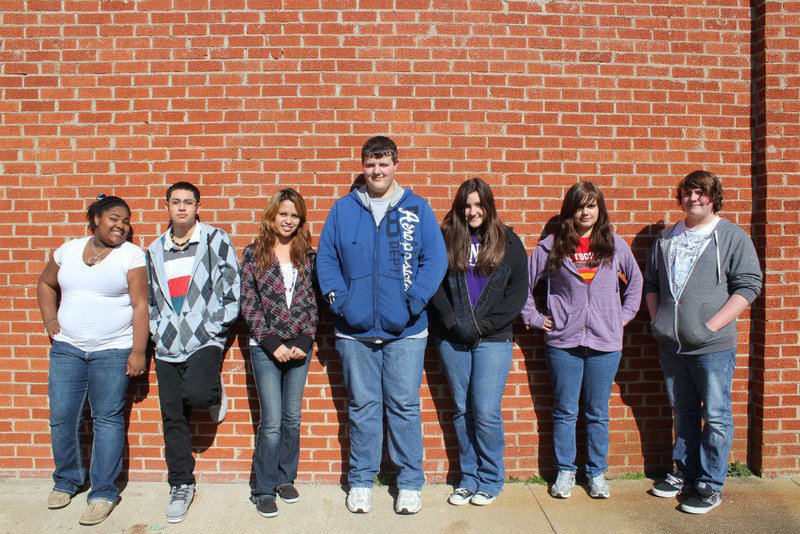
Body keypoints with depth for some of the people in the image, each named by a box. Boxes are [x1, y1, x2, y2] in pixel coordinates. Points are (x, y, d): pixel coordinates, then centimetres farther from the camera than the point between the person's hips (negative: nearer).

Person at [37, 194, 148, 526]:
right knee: (61, 417, 6)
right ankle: (67, 480, 30)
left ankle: (103, 493, 12)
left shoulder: (132, 256, -4)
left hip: (112, 352, -4)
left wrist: (138, 351, -14)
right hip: (66, 348, 4)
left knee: (107, 420, 0)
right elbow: (46, 284, 25)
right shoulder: (69, 250, 9)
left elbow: (140, 305, -8)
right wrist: (50, 319, 10)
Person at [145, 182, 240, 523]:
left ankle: (215, 394, 10)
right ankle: (181, 485, 22)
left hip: (205, 340, -4)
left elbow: (233, 290, -1)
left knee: (196, 393, -28)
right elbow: (150, 296, 21)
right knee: (173, 418, 6)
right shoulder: (154, 250, 14)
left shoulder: (217, 241, 0)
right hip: (167, 346, 4)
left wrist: (216, 326, -7)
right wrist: (156, 330, 8)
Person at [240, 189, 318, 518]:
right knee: (272, 422, -3)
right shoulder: (254, 253, 1)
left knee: (292, 418, 10)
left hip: (300, 346, 3)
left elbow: (313, 302, 5)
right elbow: (249, 304, -2)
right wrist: (273, 343, -9)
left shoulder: (307, 254, 7)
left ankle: (286, 478, 28)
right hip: (265, 347, -2)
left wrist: (304, 340, -6)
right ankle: (264, 490, 13)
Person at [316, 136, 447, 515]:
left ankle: (410, 483, 21)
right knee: (362, 405, 11)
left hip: (405, 330, -1)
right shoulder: (343, 209, 7)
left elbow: (435, 259, -1)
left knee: (404, 406, 6)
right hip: (355, 329, 1)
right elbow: (326, 259, 6)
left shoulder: (418, 209, 4)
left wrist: (414, 302, -12)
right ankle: (361, 480, 26)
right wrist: (339, 300, -7)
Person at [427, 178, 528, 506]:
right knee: (462, 411, 10)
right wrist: (453, 324, -10)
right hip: (452, 340, 2)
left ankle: (491, 480, 16)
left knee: (486, 412, -4)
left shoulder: (508, 242, 5)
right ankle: (468, 478, 24)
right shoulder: (445, 240, 5)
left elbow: (518, 292, 0)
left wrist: (484, 325, -8)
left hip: (493, 340, -1)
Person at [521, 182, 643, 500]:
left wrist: (626, 313, 12)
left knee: (597, 413, 10)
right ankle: (565, 471, 22)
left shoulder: (615, 244, 6)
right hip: (563, 342, -1)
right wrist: (533, 317, 2)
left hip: (605, 342, 1)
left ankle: (597, 473, 25)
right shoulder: (551, 246, 1)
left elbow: (636, 279, 21)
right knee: (564, 412, 8)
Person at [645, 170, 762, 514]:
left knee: (715, 416, 2)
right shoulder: (666, 238, 13)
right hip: (671, 344, 5)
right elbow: (651, 282, 19)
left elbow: (748, 286, -7)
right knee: (683, 413, 15)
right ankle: (685, 474, 28)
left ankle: (711, 485, 14)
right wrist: (657, 320, 5)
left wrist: (711, 325, -14)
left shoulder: (732, 236, -2)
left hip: (712, 346, -4)